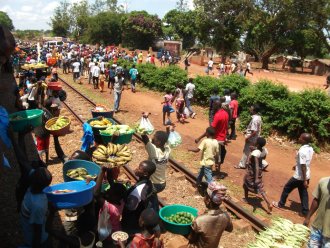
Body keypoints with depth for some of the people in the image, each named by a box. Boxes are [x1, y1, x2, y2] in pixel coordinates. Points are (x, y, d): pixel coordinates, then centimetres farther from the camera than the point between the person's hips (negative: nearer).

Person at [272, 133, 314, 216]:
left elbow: (303, 166, -26)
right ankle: (305, 211, 20)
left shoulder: (302, 151, -27)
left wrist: (304, 180, -23)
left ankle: (280, 204, 29)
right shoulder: (310, 149, 1)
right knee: (303, 193, 16)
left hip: (299, 176, -7)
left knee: (286, 188, 13)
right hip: (307, 176, 7)